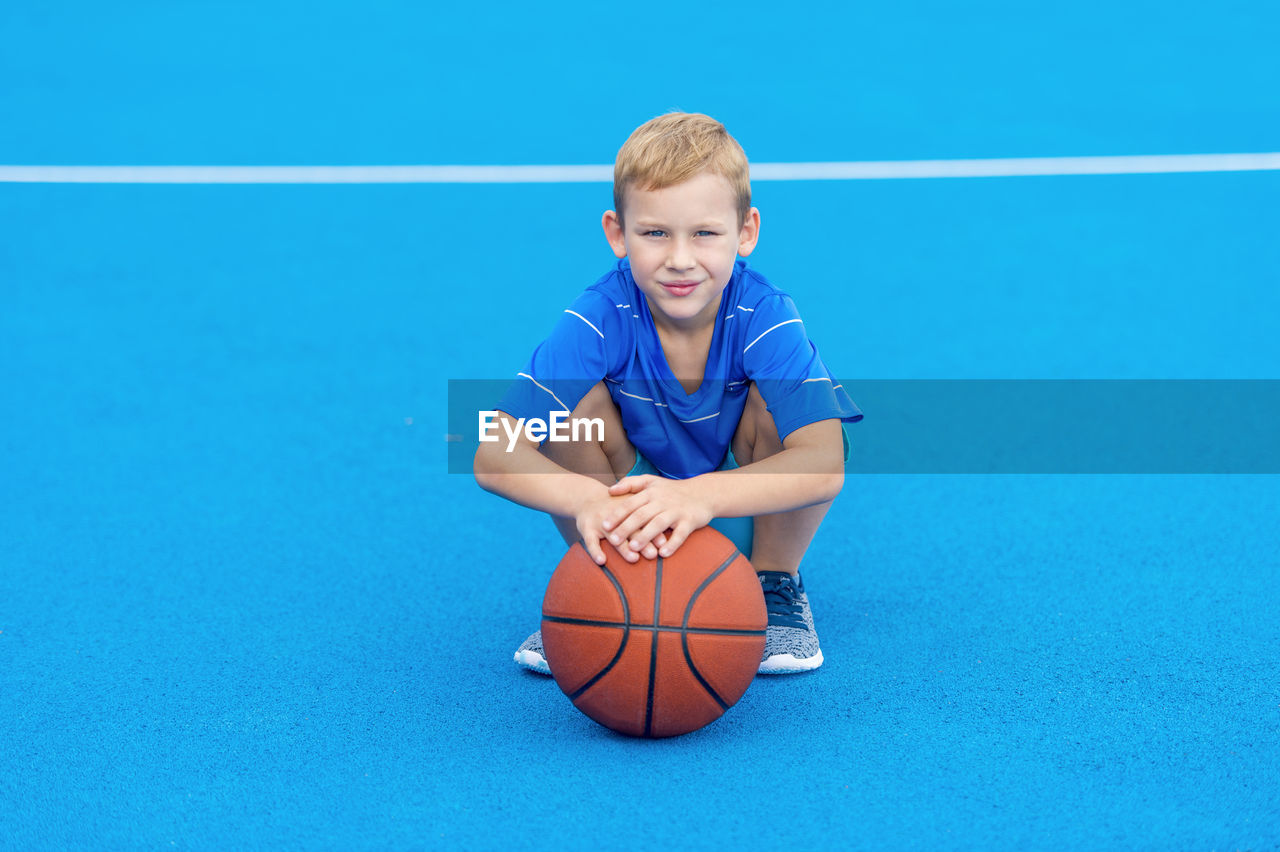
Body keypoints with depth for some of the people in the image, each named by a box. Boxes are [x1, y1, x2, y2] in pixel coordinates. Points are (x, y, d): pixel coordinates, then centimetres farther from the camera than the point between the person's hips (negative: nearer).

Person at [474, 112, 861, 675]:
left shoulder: (764, 316, -26)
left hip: (750, 520, -1)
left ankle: (775, 586, -4)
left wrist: (702, 495, -57)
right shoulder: (600, 318, -24)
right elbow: (494, 456, -33)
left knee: (777, 405, -29)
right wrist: (588, 499, -54)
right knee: (577, 403, -25)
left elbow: (825, 464, -39)